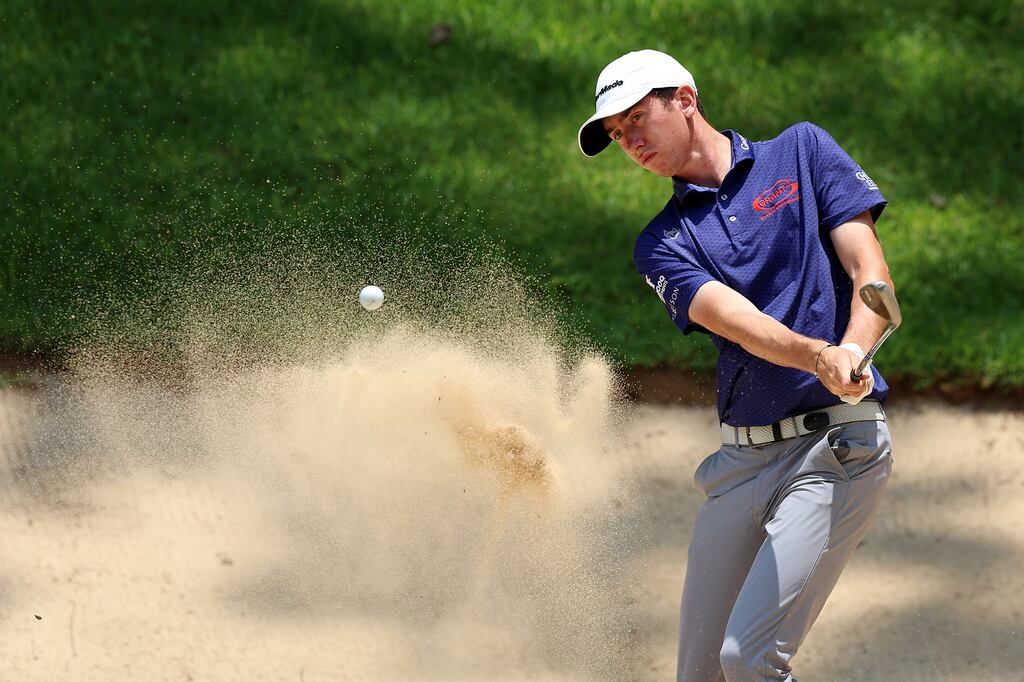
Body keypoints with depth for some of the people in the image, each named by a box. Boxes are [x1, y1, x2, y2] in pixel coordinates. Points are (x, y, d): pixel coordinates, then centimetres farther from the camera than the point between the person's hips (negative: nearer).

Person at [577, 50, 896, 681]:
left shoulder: (802, 151, 6)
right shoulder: (663, 244, 10)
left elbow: (872, 272, -4)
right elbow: (736, 320, -10)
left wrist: (853, 353, -25)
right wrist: (819, 358, -31)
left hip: (836, 444, -5)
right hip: (743, 458, 5)